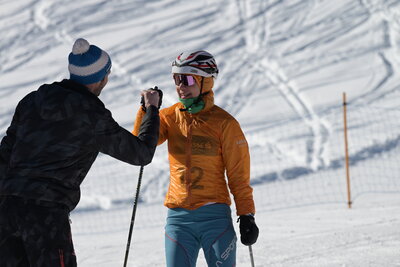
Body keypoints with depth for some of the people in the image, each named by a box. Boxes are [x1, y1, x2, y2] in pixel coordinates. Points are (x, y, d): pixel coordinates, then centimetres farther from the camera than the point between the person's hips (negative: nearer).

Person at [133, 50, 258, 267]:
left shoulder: (224, 123, -3)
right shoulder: (169, 117, 6)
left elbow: (239, 175, 0)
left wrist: (247, 215, -3)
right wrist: (147, 110, -16)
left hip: (214, 216, -3)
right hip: (178, 217, 3)